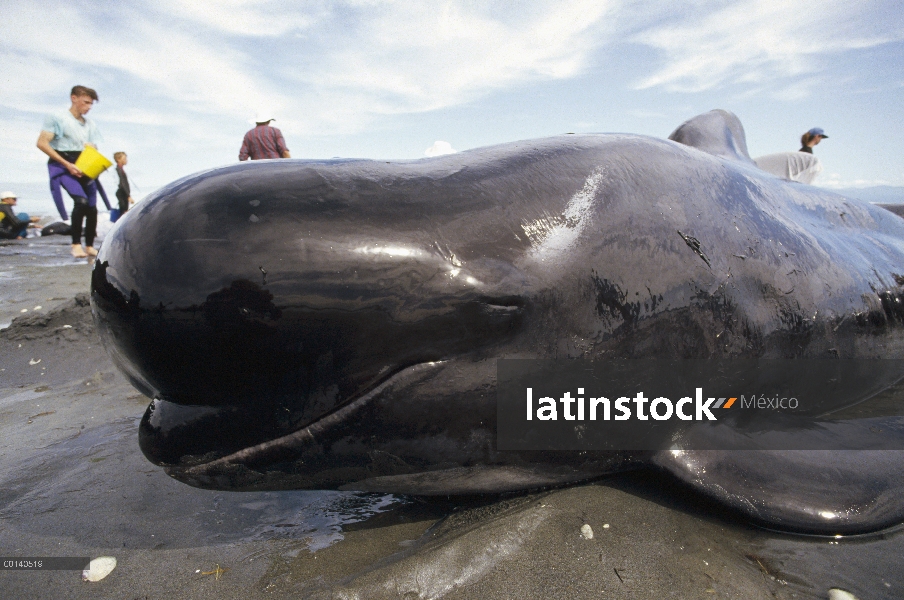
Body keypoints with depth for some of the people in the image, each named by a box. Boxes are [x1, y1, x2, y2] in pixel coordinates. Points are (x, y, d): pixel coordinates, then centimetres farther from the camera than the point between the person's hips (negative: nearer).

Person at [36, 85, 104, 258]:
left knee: (92, 207, -2)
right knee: (81, 201, -25)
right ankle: (76, 244, -17)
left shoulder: (90, 124, 15)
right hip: (63, 167, -5)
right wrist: (67, 164, -16)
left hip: (85, 169, 5)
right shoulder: (57, 118, -2)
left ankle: (89, 246, 10)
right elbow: (42, 143, -8)